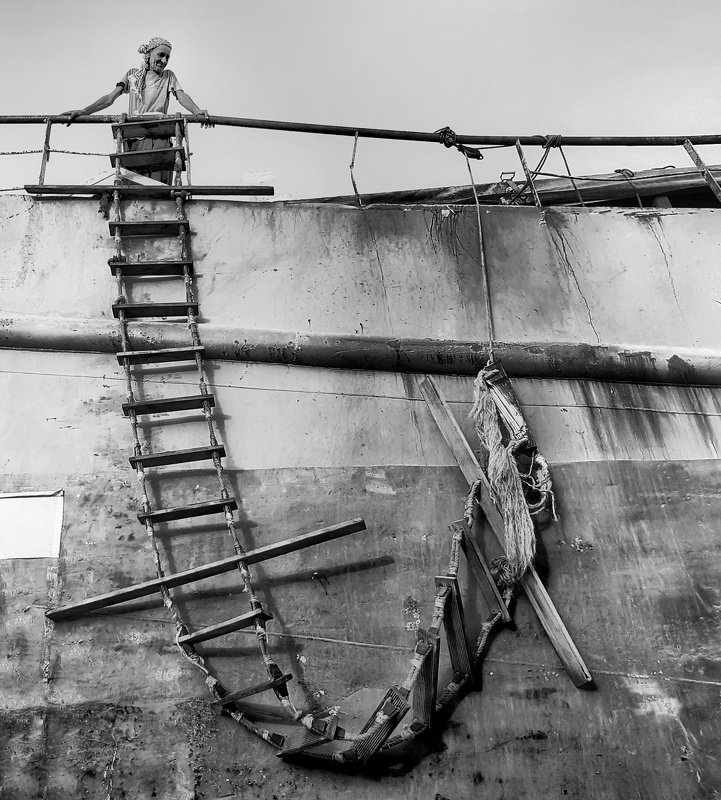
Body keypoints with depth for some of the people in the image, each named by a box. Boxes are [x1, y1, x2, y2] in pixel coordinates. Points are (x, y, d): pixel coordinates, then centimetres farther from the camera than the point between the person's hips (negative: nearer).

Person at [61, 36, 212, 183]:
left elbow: (181, 96, 0)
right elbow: (110, 97, 12)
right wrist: (83, 111, -1)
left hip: (158, 138, -1)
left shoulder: (168, 76, 18)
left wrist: (197, 111, -23)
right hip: (132, 137, 1)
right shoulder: (133, 74, 18)